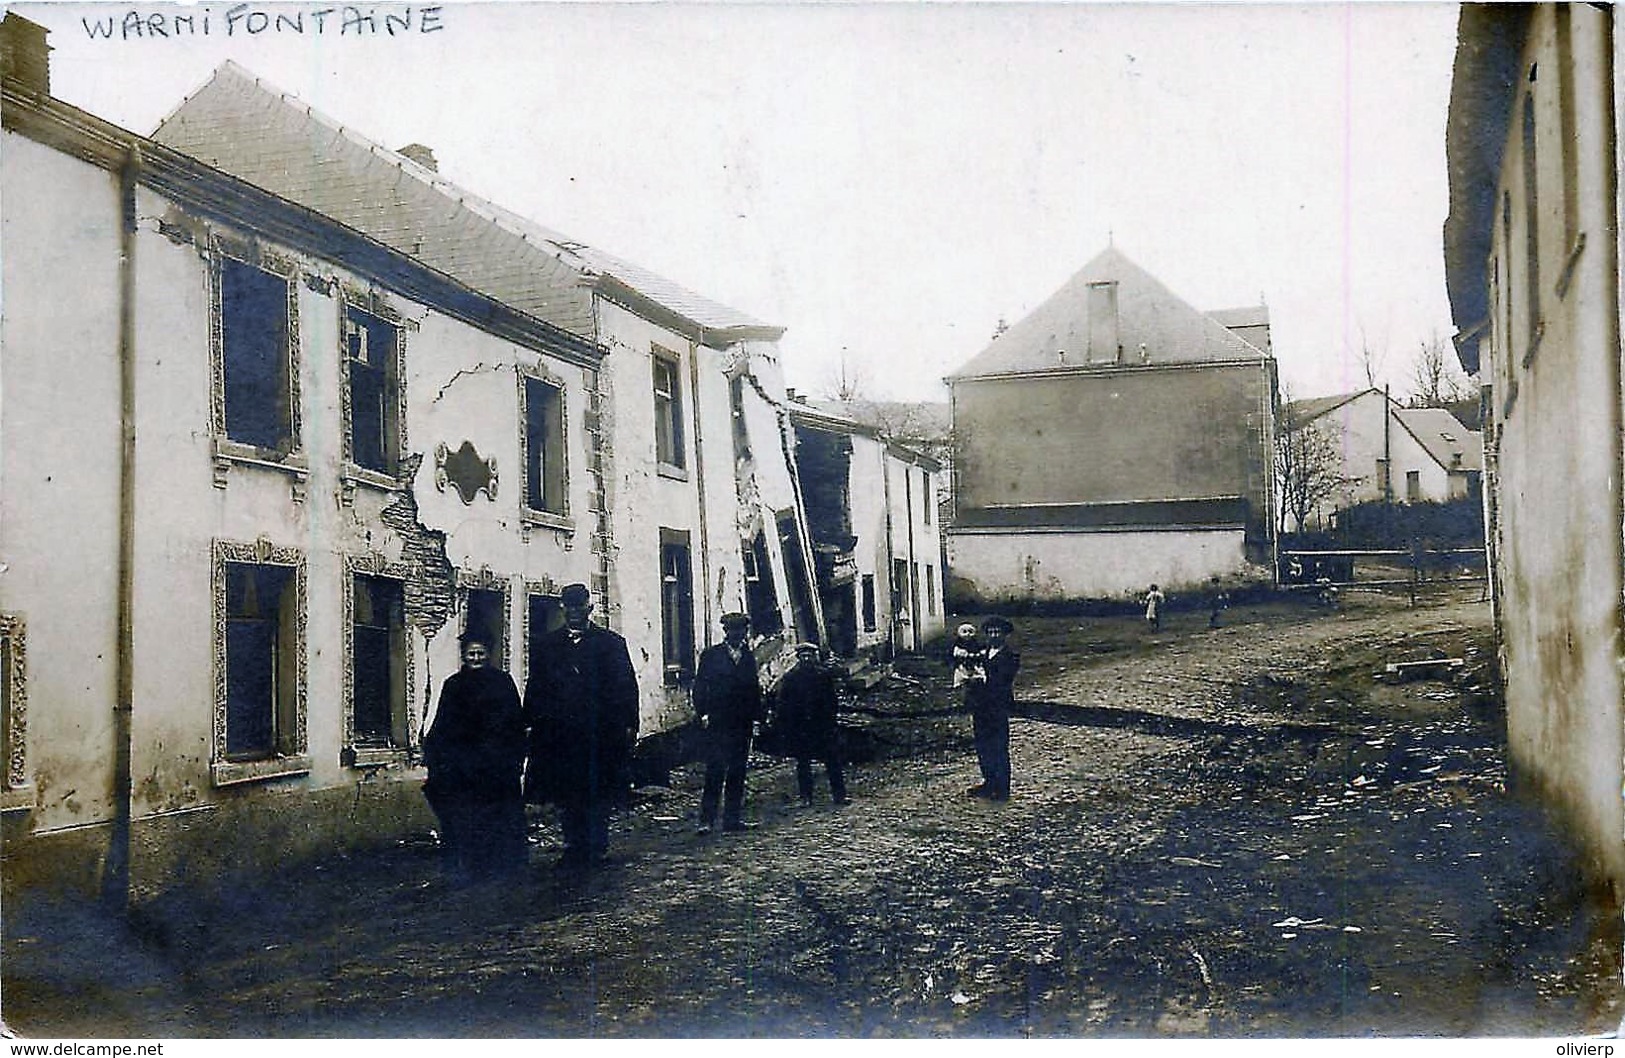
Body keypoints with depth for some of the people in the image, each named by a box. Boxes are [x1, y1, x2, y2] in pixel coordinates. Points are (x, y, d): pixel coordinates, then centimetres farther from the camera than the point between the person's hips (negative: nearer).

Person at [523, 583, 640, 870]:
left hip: (601, 734, -2)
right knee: (565, 795, 5)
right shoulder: (548, 645, 12)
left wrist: (629, 726, -4)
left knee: (599, 795, -1)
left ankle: (595, 849, 7)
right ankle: (575, 849, 15)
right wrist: (532, 723, 3)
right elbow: (535, 689, 12)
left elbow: (627, 686, 3)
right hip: (559, 734, 2)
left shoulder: (611, 643, 6)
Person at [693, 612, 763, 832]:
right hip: (716, 723, -4)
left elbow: (754, 690, 17)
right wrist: (703, 713, -10)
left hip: (742, 724, 4)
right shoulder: (710, 655, 4)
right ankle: (707, 820, -8)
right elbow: (700, 687, 1)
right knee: (715, 772, -10)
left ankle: (733, 818, 11)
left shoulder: (748, 657, 15)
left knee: (737, 773, 5)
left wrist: (757, 716, 8)